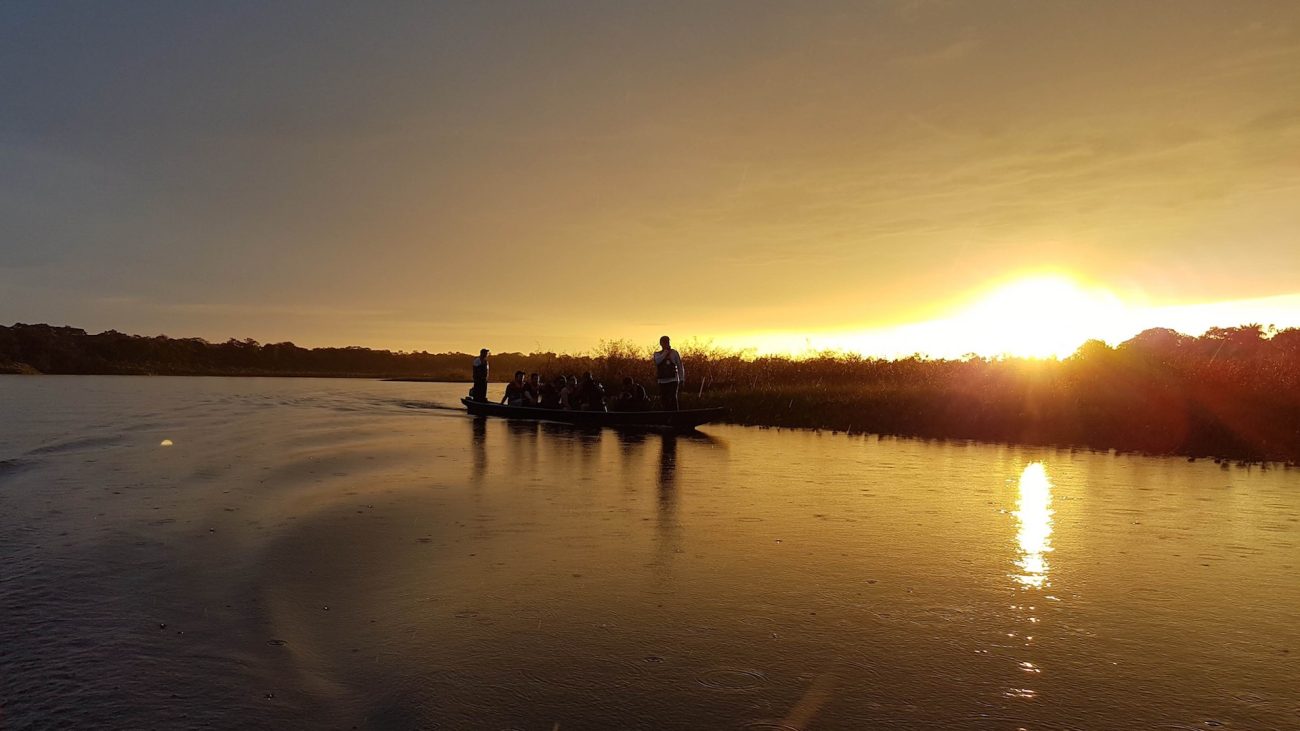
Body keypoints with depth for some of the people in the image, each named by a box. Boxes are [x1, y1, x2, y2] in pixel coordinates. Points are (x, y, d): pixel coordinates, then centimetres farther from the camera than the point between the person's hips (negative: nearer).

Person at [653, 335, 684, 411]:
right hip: (662, 382, 3)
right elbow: (657, 361, -14)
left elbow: (680, 367, 5)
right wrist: (665, 352, -11)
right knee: (664, 400, 4)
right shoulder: (657, 354, 10)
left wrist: (682, 379, 0)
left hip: (673, 381, -3)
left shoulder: (674, 353, 4)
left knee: (673, 399, -12)